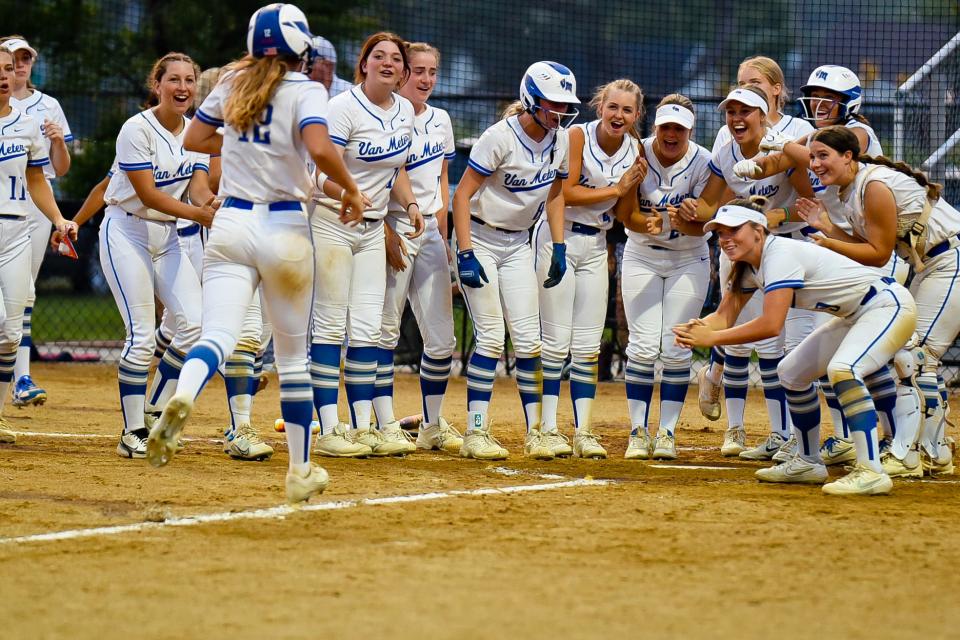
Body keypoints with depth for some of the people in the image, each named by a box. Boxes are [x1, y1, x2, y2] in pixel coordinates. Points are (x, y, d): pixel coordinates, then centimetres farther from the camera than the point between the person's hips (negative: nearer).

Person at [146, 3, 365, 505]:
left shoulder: (233, 83, 8)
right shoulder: (305, 91, -6)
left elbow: (194, 138, 17)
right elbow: (320, 149, -23)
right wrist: (350, 189, -7)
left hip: (230, 224, 3)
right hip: (285, 228, -3)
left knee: (218, 335, -10)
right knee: (293, 354, 11)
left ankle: (181, 397, -45)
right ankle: (300, 472, 19)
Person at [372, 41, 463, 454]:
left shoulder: (440, 120, 13)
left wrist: (442, 229, 11)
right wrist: (386, 233, -17)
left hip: (431, 231, 7)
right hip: (393, 228, -7)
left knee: (441, 337, 6)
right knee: (386, 331, -5)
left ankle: (433, 425, 16)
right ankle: (386, 425, -2)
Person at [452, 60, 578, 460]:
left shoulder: (559, 138, -1)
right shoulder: (501, 137, -21)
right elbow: (462, 194, -20)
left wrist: (558, 247, 6)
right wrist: (466, 254, -25)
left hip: (518, 245, 6)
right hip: (480, 239, -6)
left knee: (528, 340, 1)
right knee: (491, 337, -11)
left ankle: (534, 432, 6)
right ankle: (476, 433, -6)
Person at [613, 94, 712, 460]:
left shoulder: (703, 162, -16)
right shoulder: (638, 155, -14)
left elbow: (700, 228, -15)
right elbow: (628, 216, -13)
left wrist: (683, 219, -38)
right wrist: (650, 223, -34)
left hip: (688, 261, 0)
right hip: (642, 258, 0)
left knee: (676, 349, -4)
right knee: (643, 346, -7)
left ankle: (667, 433, 5)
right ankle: (638, 432, -1)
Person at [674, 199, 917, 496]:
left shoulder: (780, 254, -25)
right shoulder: (747, 266, 4)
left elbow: (772, 325, -33)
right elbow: (724, 316, 4)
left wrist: (711, 338, -29)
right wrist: (696, 329, -19)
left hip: (890, 306, -11)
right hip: (855, 317, 11)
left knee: (842, 369, -33)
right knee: (791, 372, 16)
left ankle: (871, 471, -35)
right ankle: (808, 463, 27)